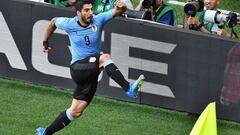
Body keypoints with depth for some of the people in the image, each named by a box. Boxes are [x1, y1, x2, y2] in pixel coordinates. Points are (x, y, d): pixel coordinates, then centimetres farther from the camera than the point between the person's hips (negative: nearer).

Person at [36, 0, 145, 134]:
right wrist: (46, 42, 22)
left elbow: (116, 12, -15)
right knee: (105, 57, -29)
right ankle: (129, 88, -42)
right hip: (77, 68, -3)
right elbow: (54, 21, 17)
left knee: (76, 111, 7)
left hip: (91, 73, 3)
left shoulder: (98, 20, -4)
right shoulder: (69, 24, -4)